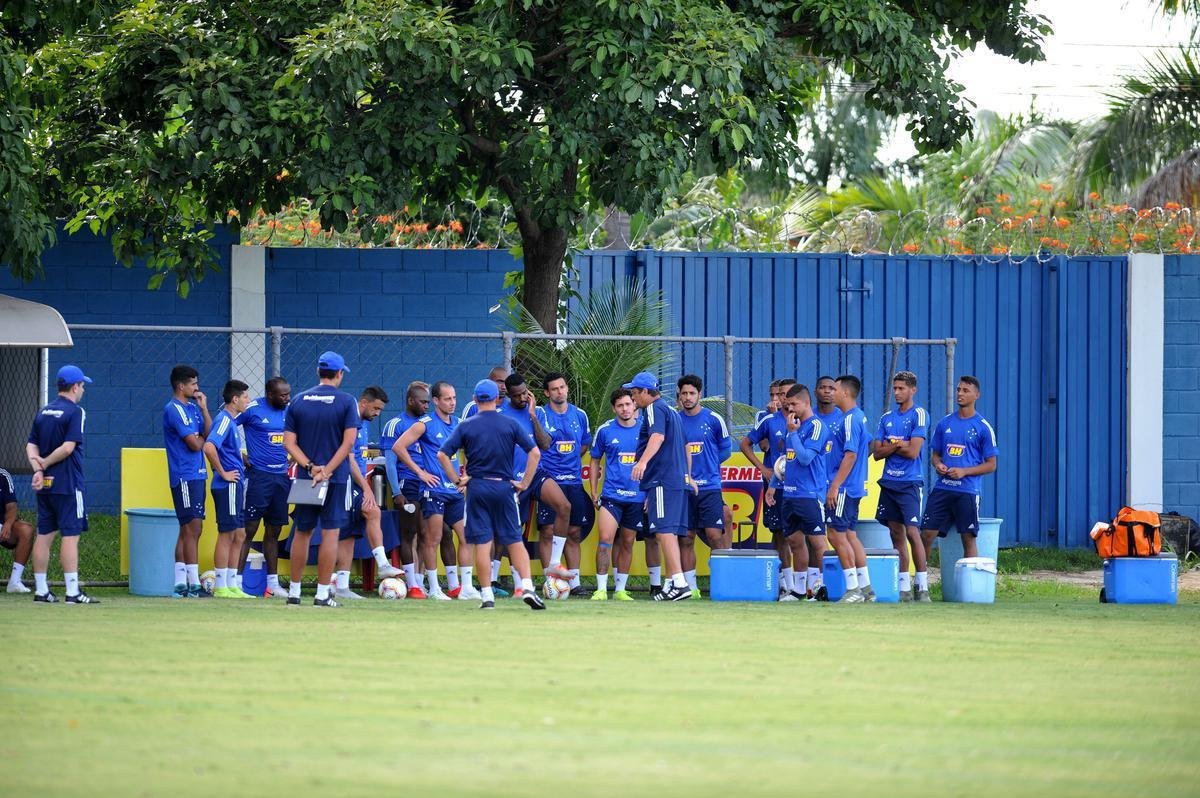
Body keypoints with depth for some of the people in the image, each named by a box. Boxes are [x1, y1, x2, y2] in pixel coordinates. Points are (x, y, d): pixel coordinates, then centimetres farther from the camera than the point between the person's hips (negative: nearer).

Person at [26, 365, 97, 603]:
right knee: (71, 535, -6)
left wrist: (37, 469, -7)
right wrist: (45, 464, -6)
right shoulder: (75, 412, -10)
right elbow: (68, 447, -18)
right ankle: (72, 592, -10)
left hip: (45, 484, 7)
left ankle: (41, 590, 12)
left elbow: (31, 446, 5)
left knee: (44, 535, 10)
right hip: (67, 484, -7)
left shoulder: (43, 412, 12)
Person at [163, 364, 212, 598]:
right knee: (192, 527, -11)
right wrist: (203, 439, 4)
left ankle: (180, 583, 13)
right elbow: (195, 444, -17)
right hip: (185, 476, -10)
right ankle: (193, 584, -11)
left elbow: (210, 433, 10)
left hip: (197, 475, 10)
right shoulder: (174, 410, -12)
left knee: (189, 529, 10)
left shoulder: (193, 408, 17)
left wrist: (204, 408, 2)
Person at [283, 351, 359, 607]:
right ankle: (323, 593, -4)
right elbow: (349, 442, -13)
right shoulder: (346, 402, -4)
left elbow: (289, 442, -1)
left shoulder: (298, 401, 6)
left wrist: (310, 467, -9)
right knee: (330, 533, -1)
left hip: (306, 477, 3)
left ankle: (294, 591, 14)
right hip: (337, 478, -3)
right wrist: (327, 471, -14)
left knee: (302, 532, 12)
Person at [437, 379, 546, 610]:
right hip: (504, 487, 0)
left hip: (477, 487, 0)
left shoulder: (466, 426, 0)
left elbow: (443, 455, -6)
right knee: (515, 540, 5)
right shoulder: (510, 424, 1)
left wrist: (456, 480, 1)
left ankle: (487, 595, 1)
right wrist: (525, 483, 2)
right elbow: (535, 453, -4)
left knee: (482, 542, 2)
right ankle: (527, 587, -8)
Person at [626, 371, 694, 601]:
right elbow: (685, 446, 32)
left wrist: (643, 461, -40)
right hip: (679, 478, 10)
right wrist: (688, 476, 39)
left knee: (664, 530, -15)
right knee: (670, 531, 10)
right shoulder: (671, 410, 25)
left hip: (663, 479, -10)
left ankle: (679, 582, -24)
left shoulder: (655, 409, -6)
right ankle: (672, 583, 9)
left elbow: (658, 436, -26)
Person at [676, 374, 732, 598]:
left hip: (709, 487, -3)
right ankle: (690, 587, 9)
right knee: (685, 539, 3)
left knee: (715, 535, -9)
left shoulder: (713, 420, 1)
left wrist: (708, 463, 5)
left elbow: (726, 449, 10)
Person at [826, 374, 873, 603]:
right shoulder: (859, 417, 15)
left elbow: (850, 455, -21)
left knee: (837, 535, -7)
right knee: (849, 535, 13)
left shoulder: (850, 419, -15)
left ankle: (853, 589, -7)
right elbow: (868, 444, 25)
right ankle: (865, 588, 14)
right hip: (854, 487, 10)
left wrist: (835, 486, -23)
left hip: (844, 487, -10)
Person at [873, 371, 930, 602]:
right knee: (896, 533, 7)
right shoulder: (886, 418, 14)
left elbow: (913, 451, -13)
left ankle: (922, 587, -11)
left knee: (912, 532, -12)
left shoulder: (919, 415, -5)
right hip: (889, 483, 6)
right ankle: (904, 588, 10)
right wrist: (897, 446, -8)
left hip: (909, 483, -6)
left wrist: (889, 447, -1)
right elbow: (877, 453, 8)